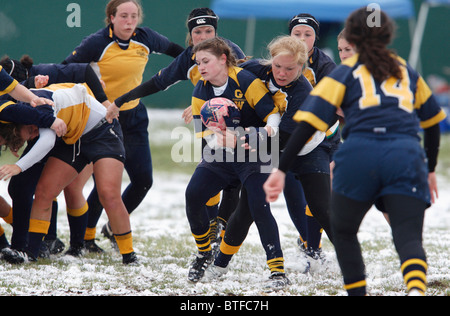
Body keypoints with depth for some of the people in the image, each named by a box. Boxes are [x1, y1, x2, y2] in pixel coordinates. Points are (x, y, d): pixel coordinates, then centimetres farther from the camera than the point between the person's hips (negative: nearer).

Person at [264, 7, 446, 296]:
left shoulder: (345, 73, 16)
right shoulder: (407, 71, 26)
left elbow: (309, 123, 4)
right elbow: (433, 120, 34)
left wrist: (282, 169, 2)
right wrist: (430, 170, 46)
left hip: (360, 154, -1)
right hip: (407, 158, 1)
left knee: (343, 231, 21)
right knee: (409, 238, -7)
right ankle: (416, 288, -37)